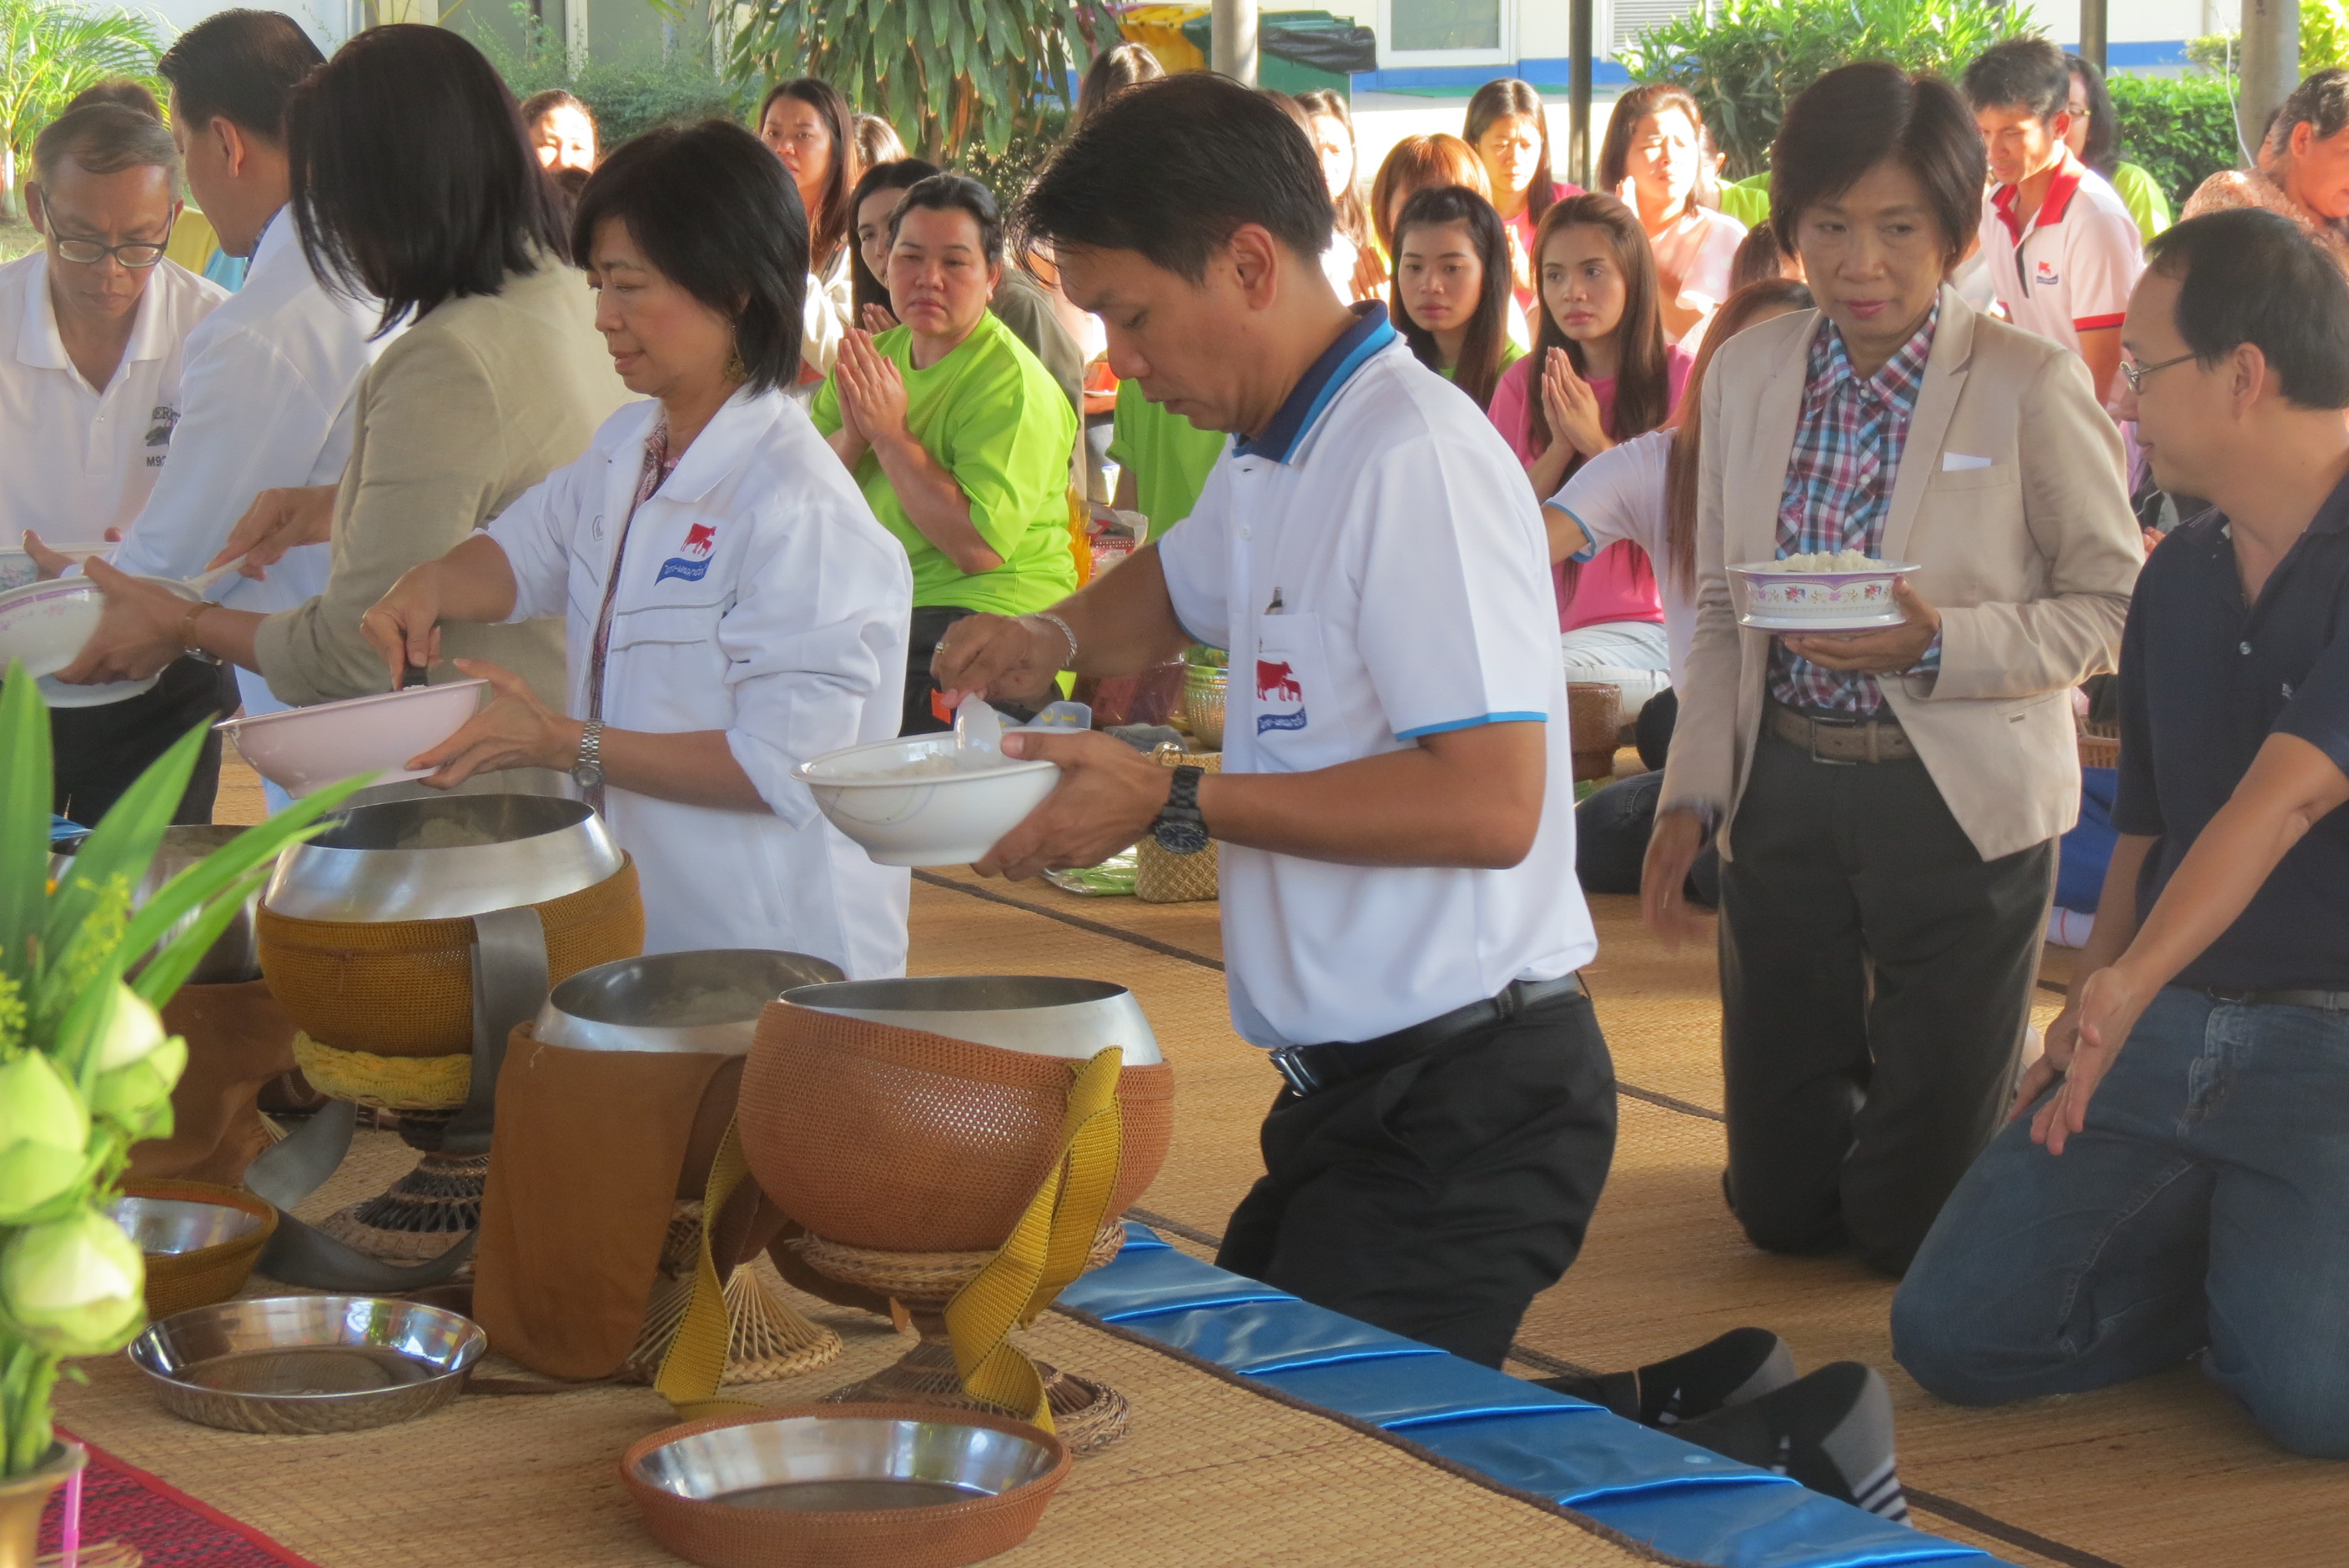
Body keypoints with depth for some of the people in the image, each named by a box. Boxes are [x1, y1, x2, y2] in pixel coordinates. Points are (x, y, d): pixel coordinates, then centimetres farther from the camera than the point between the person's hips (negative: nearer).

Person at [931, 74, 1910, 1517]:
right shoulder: (1274, 462, 12)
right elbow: (1184, 587, 36)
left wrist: (1173, 803, -22)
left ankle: (1739, 1454, 2)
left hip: (1468, 1100, -10)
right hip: (1364, 1078, 10)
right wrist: (1052, 639, 13)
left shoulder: (1411, 459, -19)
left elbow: (1490, 803, -27)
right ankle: (1694, 1413, 16)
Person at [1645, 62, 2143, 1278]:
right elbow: (1719, 606, 10)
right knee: (1780, 1202, 10)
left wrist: (1939, 645, -23)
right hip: (1786, 789, 4)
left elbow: (2114, 605, -9)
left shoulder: (2032, 387, -11)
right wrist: (1692, 792, 1)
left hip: (1961, 801, -4)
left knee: (1912, 1220, 2)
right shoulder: (1749, 371, 3)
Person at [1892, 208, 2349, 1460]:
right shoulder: (2177, 579, 13)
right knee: (1953, 1331, -6)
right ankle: (2220, 1258, 16)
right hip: (2156, 1028, 7)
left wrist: (2126, 984, -29)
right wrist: (2087, 1020, 13)